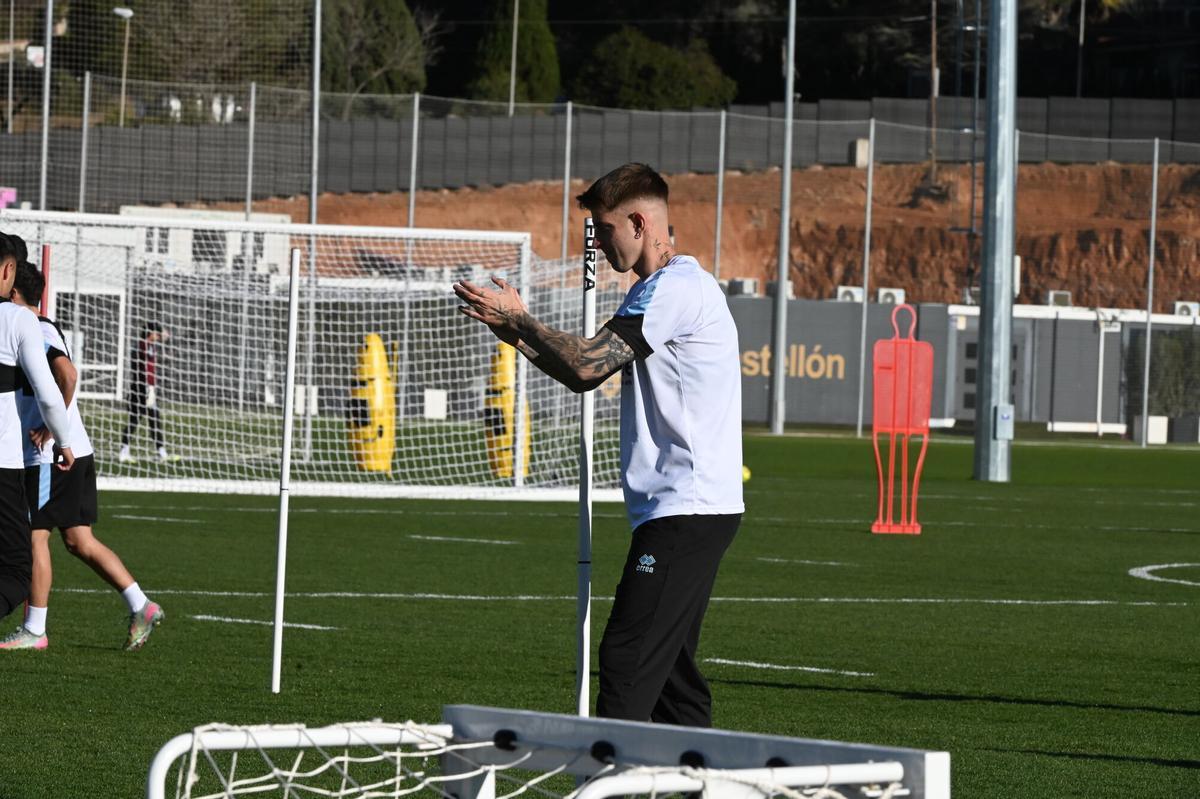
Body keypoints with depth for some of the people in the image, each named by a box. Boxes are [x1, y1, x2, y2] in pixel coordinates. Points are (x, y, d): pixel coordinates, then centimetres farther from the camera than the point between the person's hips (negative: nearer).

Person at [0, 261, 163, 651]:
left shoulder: (36, 332, -14)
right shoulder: (43, 330, 17)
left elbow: (67, 374, -31)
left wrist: (50, 428, -24)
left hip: (52, 456, -10)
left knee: (35, 536, -2)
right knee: (79, 541, 10)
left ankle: (34, 630, 3)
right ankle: (141, 607, 5)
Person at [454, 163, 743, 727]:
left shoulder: (676, 289, -13)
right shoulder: (660, 289, 20)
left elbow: (587, 365, -17)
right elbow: (587, 372, 21)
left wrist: (517, 319, -4)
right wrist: (516, 333, 12)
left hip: (686, 508, -10)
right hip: (686, 510, 10)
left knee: (627, 662, -14)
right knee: (668, 668, 10)